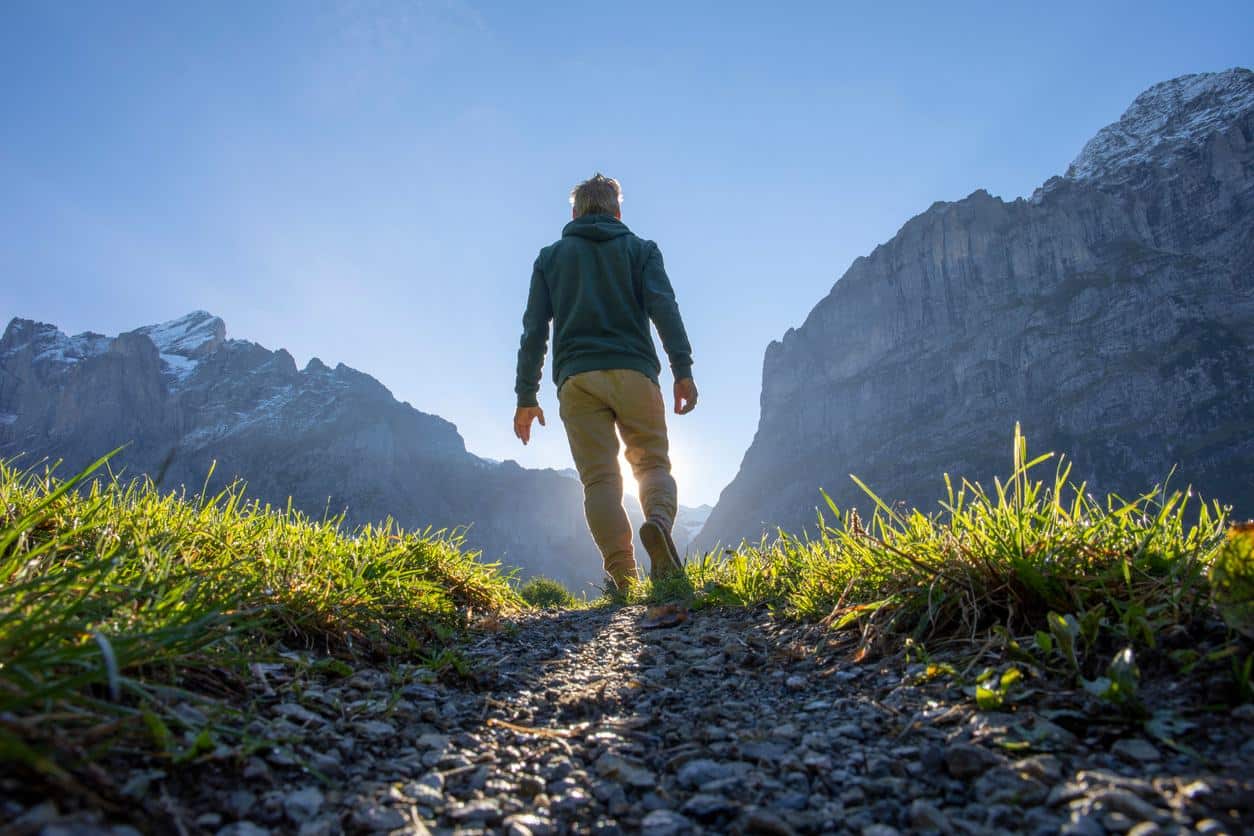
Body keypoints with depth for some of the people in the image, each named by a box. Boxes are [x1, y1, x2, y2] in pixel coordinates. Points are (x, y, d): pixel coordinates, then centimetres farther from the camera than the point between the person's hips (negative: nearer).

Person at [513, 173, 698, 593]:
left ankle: (623, 578, -13)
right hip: (633, 372, 0)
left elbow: (534, 330, 10)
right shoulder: (641, 249, 15)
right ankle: (658, 521, -24)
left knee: (600, 478, -1)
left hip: (577, 379, 1)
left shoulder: (550, 257, 19)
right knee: (652, 463, 7)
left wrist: (526, 398, 9)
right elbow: (663, 307, -2)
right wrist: (683, 371, -8)